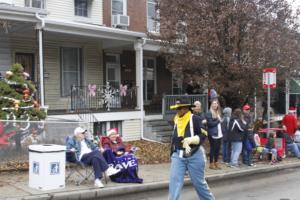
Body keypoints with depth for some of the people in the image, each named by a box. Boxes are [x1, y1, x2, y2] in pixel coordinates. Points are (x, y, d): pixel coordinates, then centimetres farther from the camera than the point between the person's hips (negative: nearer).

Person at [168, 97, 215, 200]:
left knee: (199, 182, 10)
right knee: (174, 181, -3)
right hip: (178, 155, 5)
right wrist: (172, 153, 18)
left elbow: (203, 135, -13)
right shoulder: (177, 120, 7)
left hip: (194, 155, -5)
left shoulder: (195, 119, -11)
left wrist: (191, 140, -27)